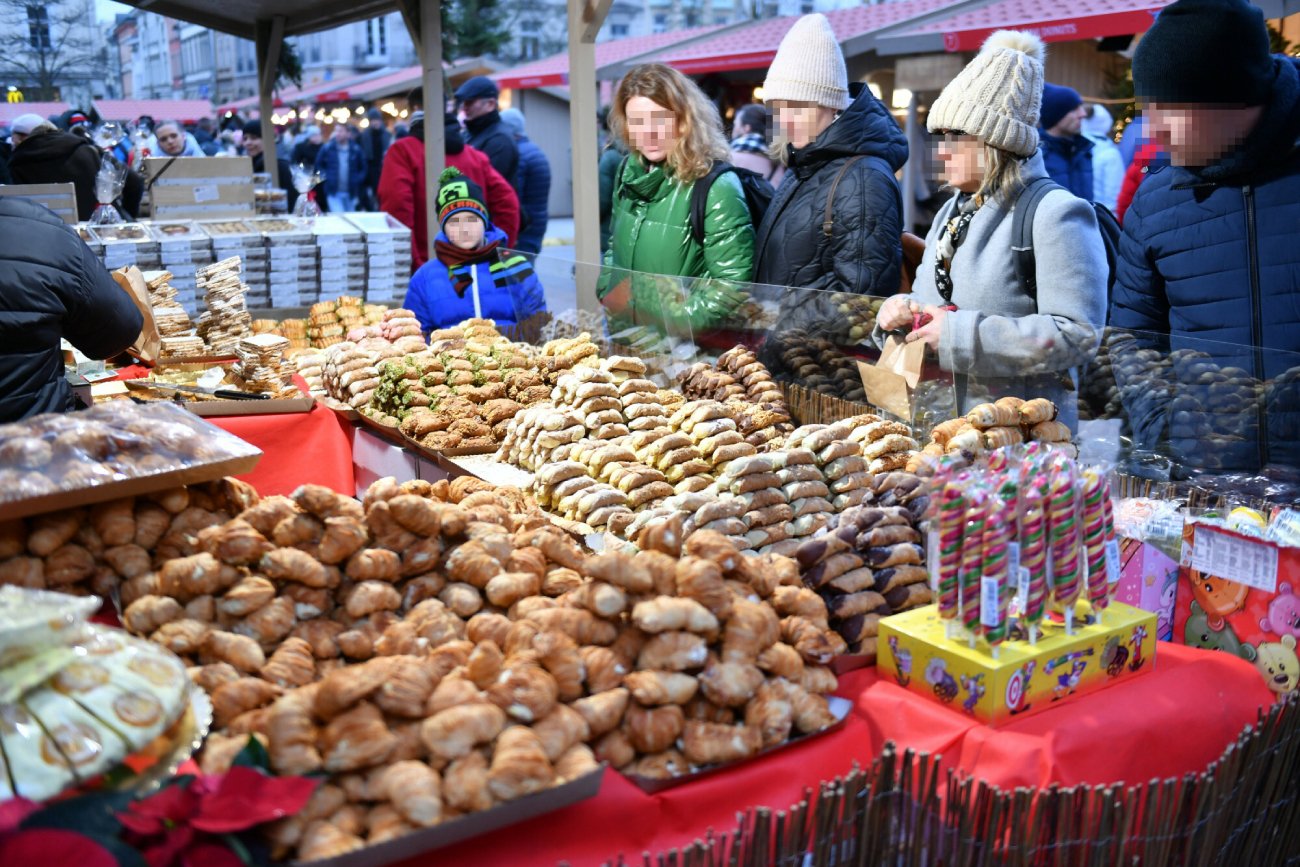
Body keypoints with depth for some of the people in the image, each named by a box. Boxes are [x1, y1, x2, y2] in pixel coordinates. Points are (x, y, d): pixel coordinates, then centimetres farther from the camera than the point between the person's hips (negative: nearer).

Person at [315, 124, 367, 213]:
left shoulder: (356, 150, 2)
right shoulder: (327, 148, -1)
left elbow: (363, 168, 12)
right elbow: (318, 164, 10)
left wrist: (358, 180, -2)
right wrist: (325, 177, -3)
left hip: (351, 193, 2)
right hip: (333, 192, -2)